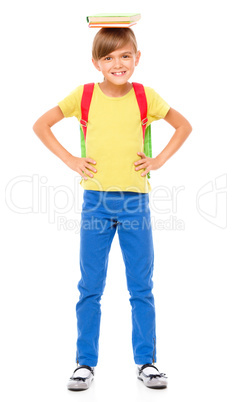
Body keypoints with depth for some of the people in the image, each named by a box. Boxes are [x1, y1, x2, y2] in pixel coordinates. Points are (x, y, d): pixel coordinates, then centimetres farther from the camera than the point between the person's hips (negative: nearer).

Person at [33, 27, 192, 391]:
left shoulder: (146, 97, 0)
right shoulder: (84, 95, -1)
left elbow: (184, 126, 13)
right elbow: (41, 125, 7)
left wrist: (159, 160, 2)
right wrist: (70, 160, -1)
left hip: (136, 200, 1)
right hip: (96, 200, 0)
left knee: (142, 287, 7)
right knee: (90, 288, 6)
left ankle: (146, 362, 20)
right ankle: (85, 363, 18)